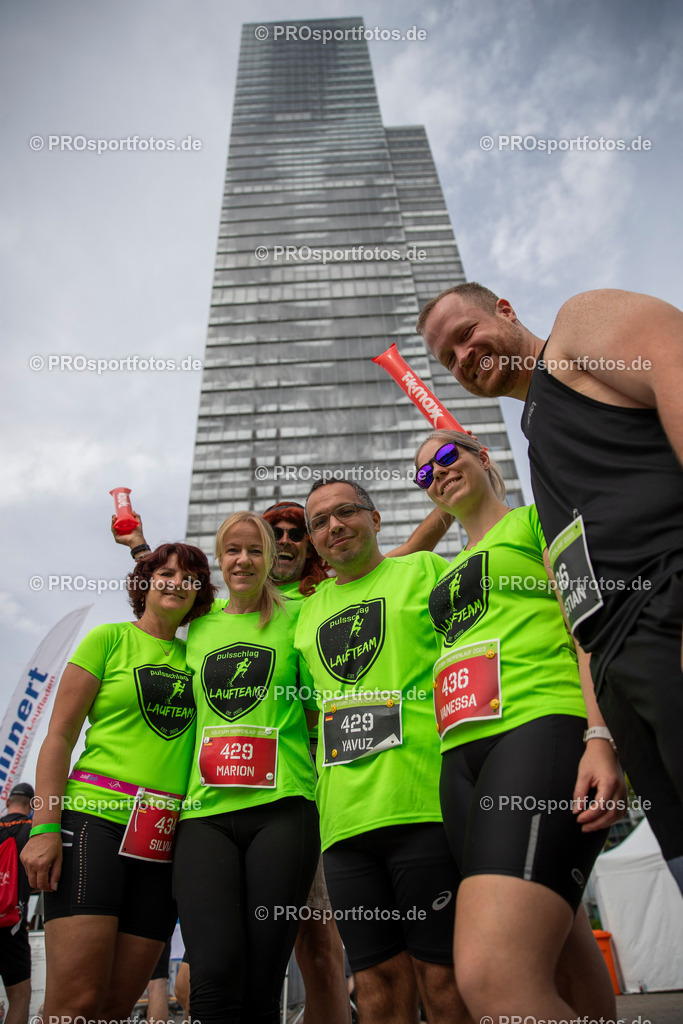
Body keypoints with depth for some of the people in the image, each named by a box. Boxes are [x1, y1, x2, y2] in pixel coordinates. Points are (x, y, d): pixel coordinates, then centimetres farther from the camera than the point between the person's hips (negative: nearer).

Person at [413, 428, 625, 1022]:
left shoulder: (536, 521, 10)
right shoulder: (450, 573, 28)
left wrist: (602, 738, -16)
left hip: (542, 727, -7)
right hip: (464, 753, 7)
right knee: (564, 967, 10)